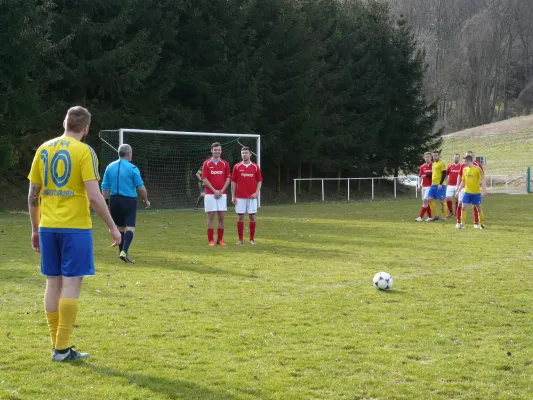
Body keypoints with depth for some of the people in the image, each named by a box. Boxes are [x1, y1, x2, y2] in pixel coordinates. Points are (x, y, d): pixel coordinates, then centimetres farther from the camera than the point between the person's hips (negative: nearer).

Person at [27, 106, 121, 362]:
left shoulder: (44, 149, 8)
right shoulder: (84, 152, -8)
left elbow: (32, 195, 10)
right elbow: (94, 196, -15)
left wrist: (35, 229, 20)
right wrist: (112, 227, -6)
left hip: (48, 226, 5)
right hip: (75, 226, -5)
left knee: (53, 283, 10)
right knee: (71, 284, -1)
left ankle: (57, 345, 14)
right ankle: (62, 348, -2)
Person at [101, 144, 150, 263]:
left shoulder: (110, 167, 6)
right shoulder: (133, 168, -8)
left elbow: (104, 187, 6)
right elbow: (141, 187, -5)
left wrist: (106, 202, 12)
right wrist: (146, 200, 9)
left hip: (114, 200, 5)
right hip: (129, 200, -5)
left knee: (120, 226, 17)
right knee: (130, 227, -6)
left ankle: (121, 251, 22)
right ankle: (124, 251, -23)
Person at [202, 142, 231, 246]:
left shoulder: (225, 164, 7)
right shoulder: (206, 163, 1)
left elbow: (228, 179, 5)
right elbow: (204, 179, -4)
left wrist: (221, 191, -8)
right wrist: (214, 190, -12)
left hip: (222, 194, 2)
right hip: (210, 194, -2)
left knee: (221, 217, 2)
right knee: (211, 217, -2)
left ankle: (220, 239, 9)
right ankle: (211, 240, 2)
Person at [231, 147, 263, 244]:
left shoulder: (255, 167, 4)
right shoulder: (237, 167, 3)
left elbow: (259, 181, 6)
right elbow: (233, 182, 5)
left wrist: (257, 192, -9)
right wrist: (233, 196, 0)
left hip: (252, 197, 0)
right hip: (240, 197, 0)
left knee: (252, 217, 2)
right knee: (240, 217, 1)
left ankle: (252, 239, 10)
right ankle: (240, 239, 8)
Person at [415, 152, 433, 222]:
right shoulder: (422, 167, 11)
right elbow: (420, 176, 13)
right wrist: (419, 185, 2)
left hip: (430, 186, -6)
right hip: (423, 186, 6)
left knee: (425, 200, -12)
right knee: (425, 201, 6)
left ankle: (421, 217, -12)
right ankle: (430, 217, 13)